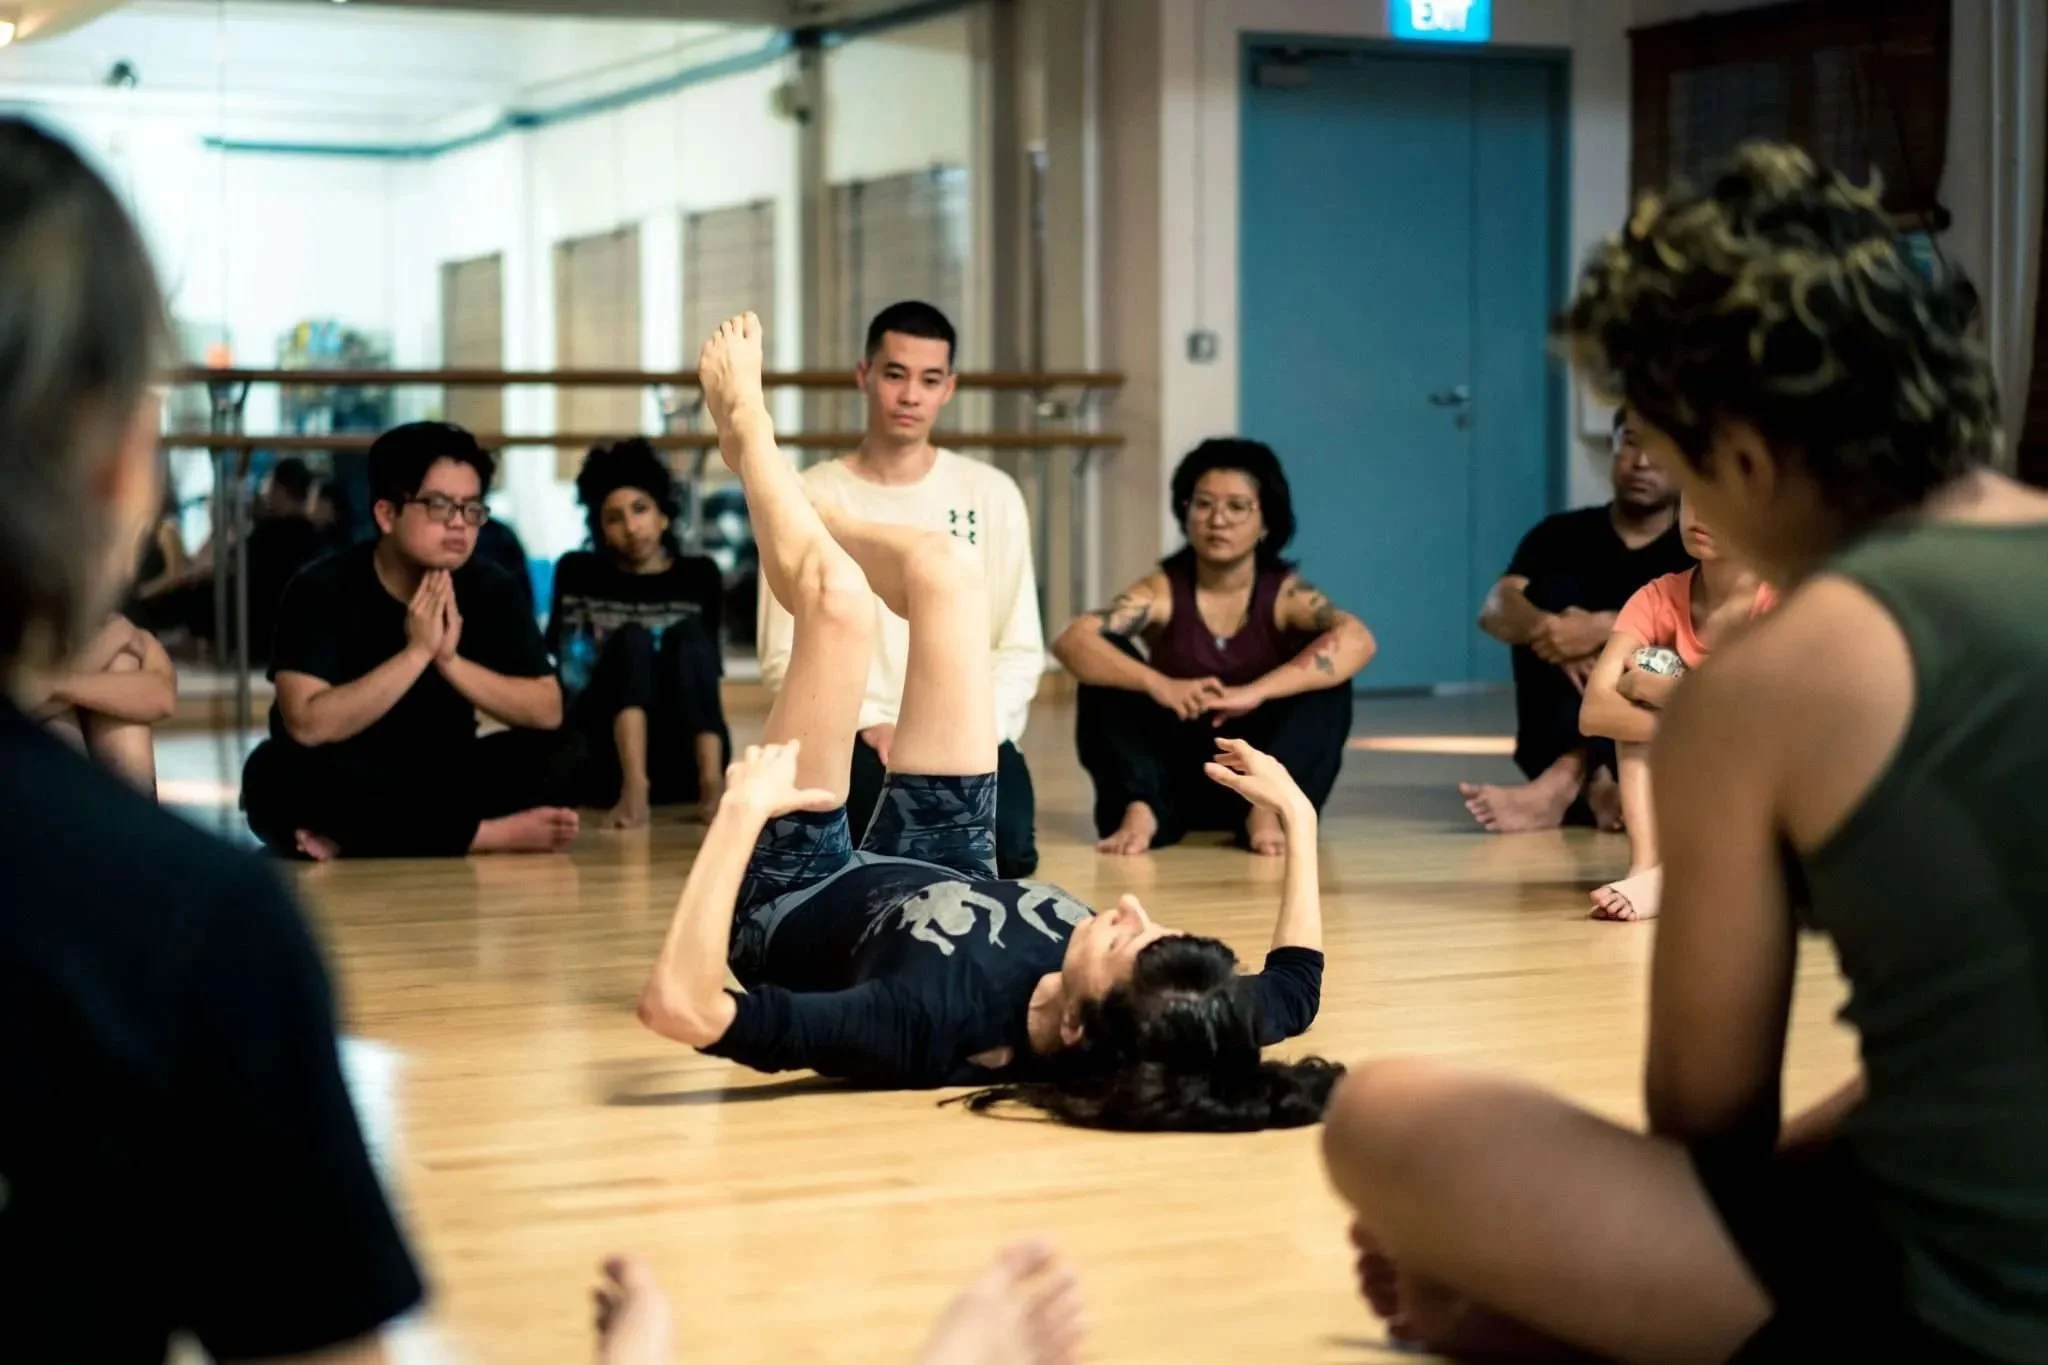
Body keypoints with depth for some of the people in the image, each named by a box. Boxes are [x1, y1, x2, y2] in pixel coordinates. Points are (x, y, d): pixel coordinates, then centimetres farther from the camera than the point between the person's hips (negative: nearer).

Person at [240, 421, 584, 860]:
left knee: (560, 754, -18)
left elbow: (546, 711, -10)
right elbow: (308, 726, -27)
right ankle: (490, 834, -28)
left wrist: (450, 660, -23)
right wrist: (417, 652, -27)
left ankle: (353, 837, -24)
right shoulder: (323, 590, -15)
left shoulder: (490, 590, -4)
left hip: (439, 782, 4)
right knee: (282, 770, -35)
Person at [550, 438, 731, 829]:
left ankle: (712, 784, -46)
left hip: (682, 767, 1)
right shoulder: (579, 575, 8)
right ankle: (633, 789, -51)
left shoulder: (698, 577, 9)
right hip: (604, 763, -1)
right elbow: (563, 671, 4)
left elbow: (706, 672, 4)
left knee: (687, 634, -22)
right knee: (631, 639, -24)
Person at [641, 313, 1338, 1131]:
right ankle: (751, 455, 36)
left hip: (794, 905, -4)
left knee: (839, 595, -10)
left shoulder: (933, 1029, -49)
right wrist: (1297, 818, -13)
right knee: (945, 568, 2)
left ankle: (746, 430, 28)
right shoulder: (1175, 1025, -36)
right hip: (946, 878, 4)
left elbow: (677, 1004, -51)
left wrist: (741, 809, -47)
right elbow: (1296, 984, -11)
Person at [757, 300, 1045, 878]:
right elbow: (785, 656, -3)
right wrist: (872, 724, -17)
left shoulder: (992, 494, 6)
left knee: (1006, 847, -28)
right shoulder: (811, 499, 0)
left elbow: (1020, 648, 5)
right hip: (858, 733, -2)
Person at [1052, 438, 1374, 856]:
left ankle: (1269, 805, -28)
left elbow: (1358, 641, -31)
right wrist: (1159, 685, -41)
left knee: (1326, 672, -23)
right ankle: (1142, 807, -28)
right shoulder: (1163, 591, -8)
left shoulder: (1285, 593, -10)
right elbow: (1071, 641, -24)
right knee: (1104, 662, -19)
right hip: (1178, 774, 1)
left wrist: (1255, 693, -42)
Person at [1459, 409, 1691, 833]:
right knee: (1551, 590, -17)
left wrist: (1604, 628, -36)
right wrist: (1546, 627, -35)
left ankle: (1561, 784, -47)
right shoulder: (1563, 533, 6)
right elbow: (1496, 609, -11)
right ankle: (1590, 782, -38)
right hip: (1561, 737, 1)